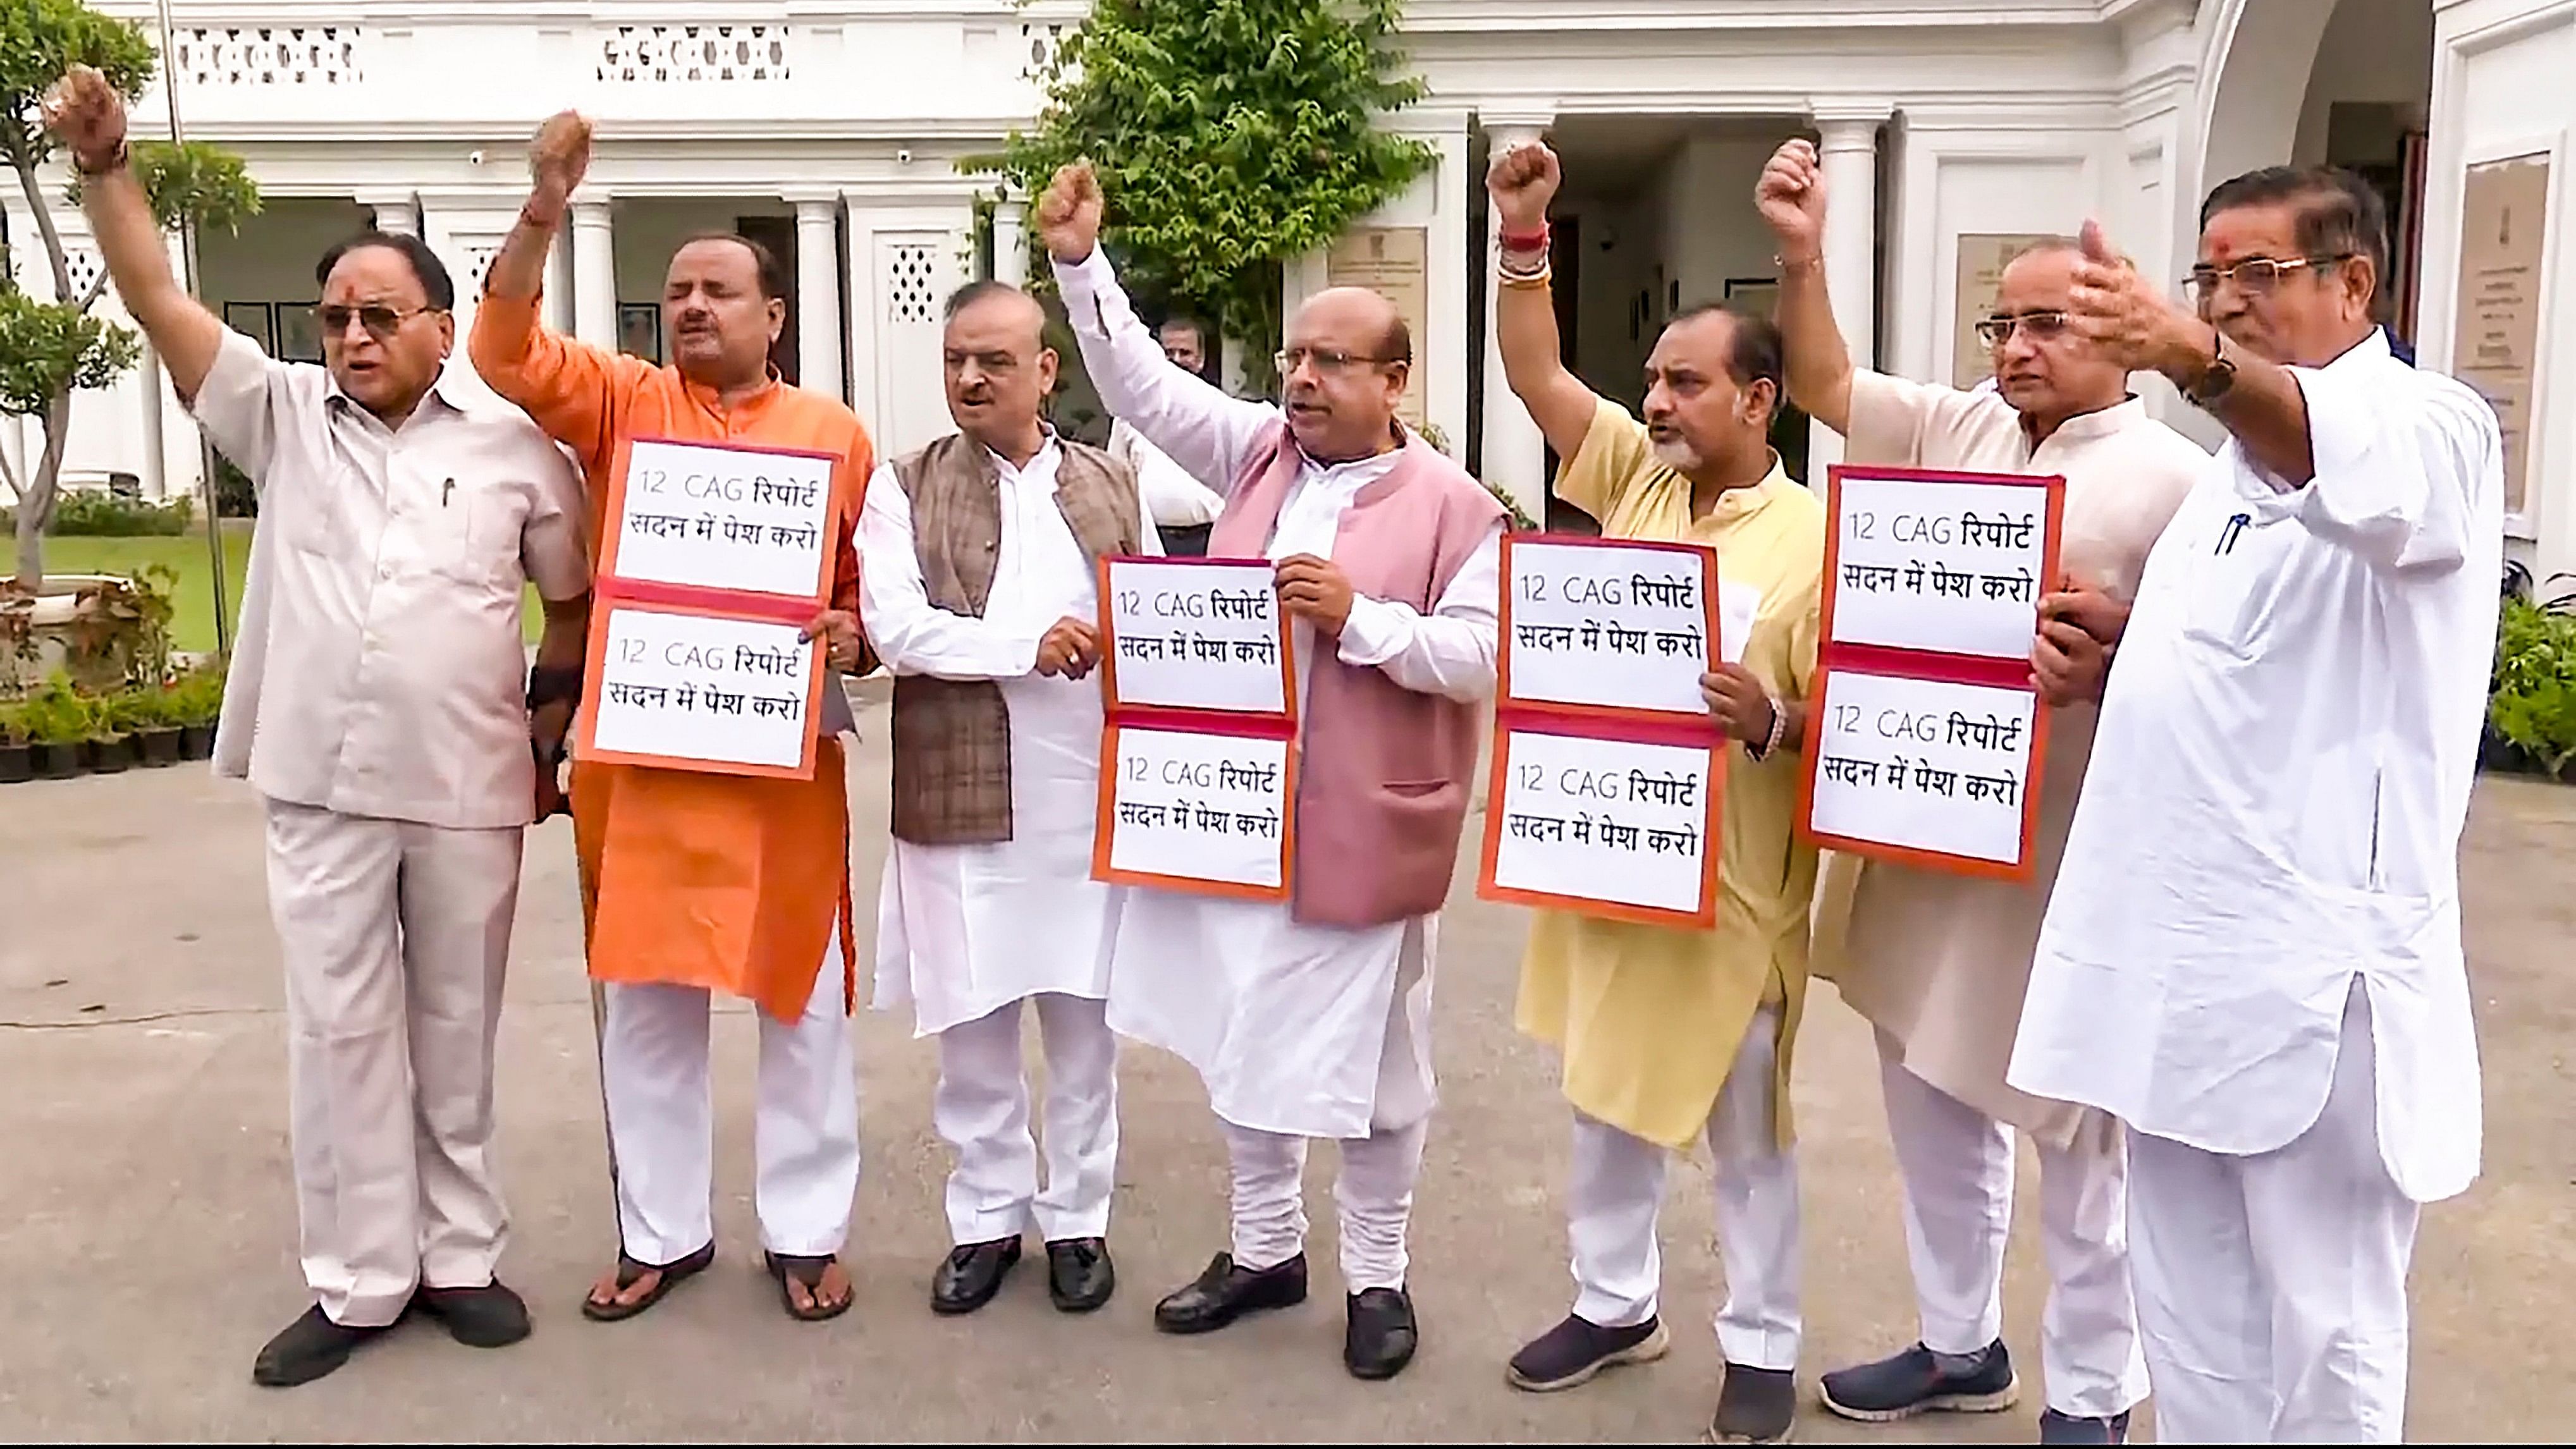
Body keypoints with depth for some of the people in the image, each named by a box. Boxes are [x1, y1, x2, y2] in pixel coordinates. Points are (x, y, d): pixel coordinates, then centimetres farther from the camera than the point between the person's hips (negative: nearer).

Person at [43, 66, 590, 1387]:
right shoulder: (284, 417, 6)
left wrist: (546, 733, 8)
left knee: (454, 1032, 10)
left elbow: (575, 598, 11)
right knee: (338, 1032, 6)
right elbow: (157, 301, -1)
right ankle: (359, 1283, 17)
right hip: (319, 790, 1)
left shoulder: (514, 447, 2)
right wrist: (104, 165, -14)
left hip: (467, 793, -1)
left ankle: (458, 1259, 24)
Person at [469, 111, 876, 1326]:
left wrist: (856, 636, -11)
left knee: (803, 996, 6)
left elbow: (872, 580, 10)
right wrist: (544, 212, -19)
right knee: (644, 1000, 10)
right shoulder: (622, 404, 6)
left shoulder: (833, 431, 5)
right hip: (636, 755, 1)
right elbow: (508, 352, -8)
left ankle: (805, 1232, 21)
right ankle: (661, 1232, 25)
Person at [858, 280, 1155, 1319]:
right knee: (972, 1024, 8)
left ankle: (1078, 1219, 24)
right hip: (960, 800, -1)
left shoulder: (1110, 484, 10)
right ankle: (987, 1219, 24)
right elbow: (895, 628, -10)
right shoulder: (904, 488, 2)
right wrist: (1029, 646, -17)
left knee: (1084, 1019, 9)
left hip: (1089, 797, 1)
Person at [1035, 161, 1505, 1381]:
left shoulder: (1453, 506, -7)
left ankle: (1376, 1273, 27)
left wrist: (1359, 618, -22)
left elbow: (1478, 659, -11)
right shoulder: (1257, 450, 6)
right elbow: (1140, 383, 3)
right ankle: (1263, 1249, 35)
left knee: (1369, 1059, 8)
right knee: (1240, 1040, 16)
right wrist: (1080, 262, -7)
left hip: (1361, 831, -5)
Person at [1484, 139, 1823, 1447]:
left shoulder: (1818, 536, -11)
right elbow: (1532, 371, 1)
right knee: (1603, 1095, 18)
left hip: (1732, 880, -5)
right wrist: (1524, 235, -10)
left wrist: (1770, 723, -30)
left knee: (1745, 1125, 10)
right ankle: (1615, 1303, 36)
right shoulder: (1635, 476, 3)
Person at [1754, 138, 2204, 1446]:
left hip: (2059, 854, -6)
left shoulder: (2171, 480, -8)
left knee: (2075, 1129, 6)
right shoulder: (1961, 429, 10)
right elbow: (1826, 386, 14)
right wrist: (1802, 253, 1)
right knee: (1931, 1096, 17)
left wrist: (2107, 651, -29)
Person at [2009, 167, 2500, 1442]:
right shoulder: (2238, 463, 18)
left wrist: (2201, 363, -55)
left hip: (2315, 961, -8)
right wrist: (2121, 637, 7)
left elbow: (2359, 469, -35)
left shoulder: (2427, 430, -9)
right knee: (2191, 1318, 18)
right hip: (2177, 947, 8)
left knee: (2320, 1327, 5)